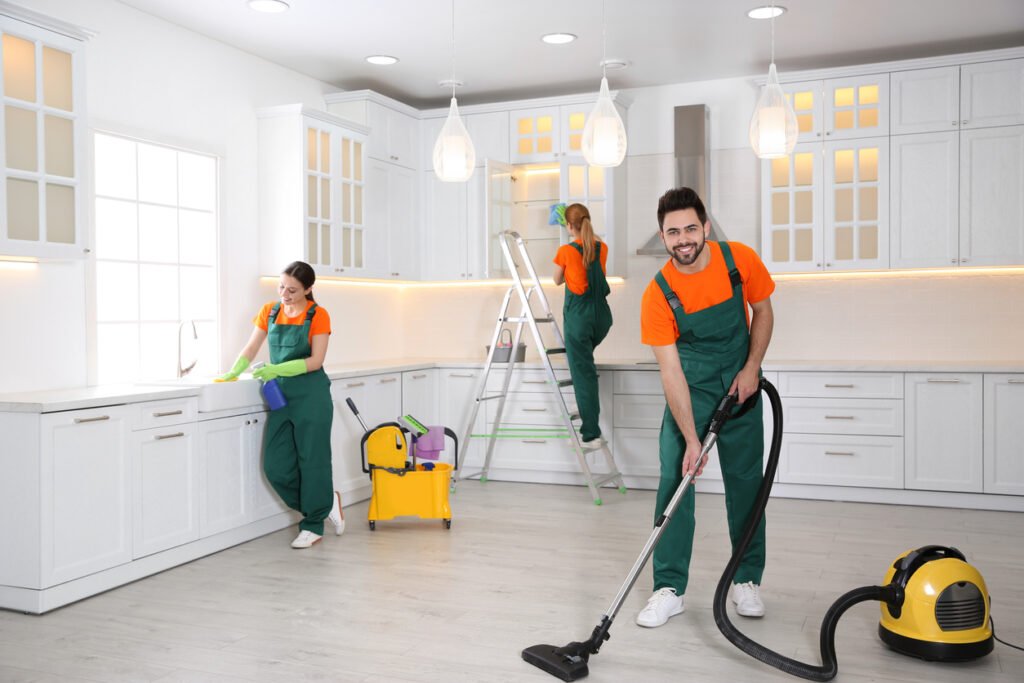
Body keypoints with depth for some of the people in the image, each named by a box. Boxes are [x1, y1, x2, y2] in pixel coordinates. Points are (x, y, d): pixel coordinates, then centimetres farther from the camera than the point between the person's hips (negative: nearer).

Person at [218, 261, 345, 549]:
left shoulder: (318, 316, -6)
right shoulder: (269, 312, 8)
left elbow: (315, 361, -12)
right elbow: (250, 349, 7)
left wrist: (277, 369, -22)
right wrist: (233, 373, -10)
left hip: (311, 395, -5)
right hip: (281, 394, 5)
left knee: (311, 461, 1)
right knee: (276, 466, 0)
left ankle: (313, 525, 18)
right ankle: (326, 502, 20)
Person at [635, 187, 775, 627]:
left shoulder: (740, 260, -15)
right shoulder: (658, 295, -21)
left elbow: (763, 312, 3)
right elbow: (670, 371, -21)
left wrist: (751, 368, -10)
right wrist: (691, 440, -25)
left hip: (739, 384, 2)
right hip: (689, 390, -1)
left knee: (745, 482, 5)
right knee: (674, 480, -7)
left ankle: (746, 580, 20)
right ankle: (670, 589, 1)